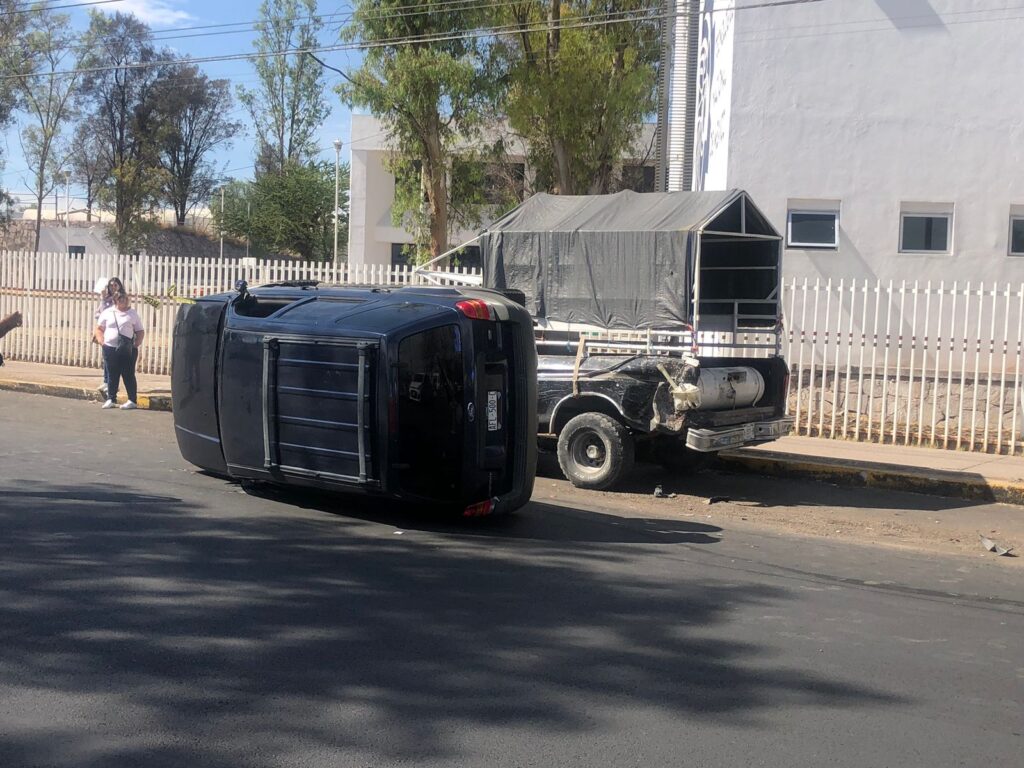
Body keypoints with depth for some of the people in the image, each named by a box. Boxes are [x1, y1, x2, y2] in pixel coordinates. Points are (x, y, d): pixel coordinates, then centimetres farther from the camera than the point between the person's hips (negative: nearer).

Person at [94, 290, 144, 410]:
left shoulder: (132, 313, 6)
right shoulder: (107, 312, 8)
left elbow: (140, 331, 7)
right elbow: (99, 328, 13)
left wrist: (137, 343, -7)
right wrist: (101, 340, -2)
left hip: (128, 350, -1)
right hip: (110, 348, 2)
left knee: (128, 375, 0)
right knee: (112, 375, 7)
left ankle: (132, 400, 3)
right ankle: (111, 399, 16)